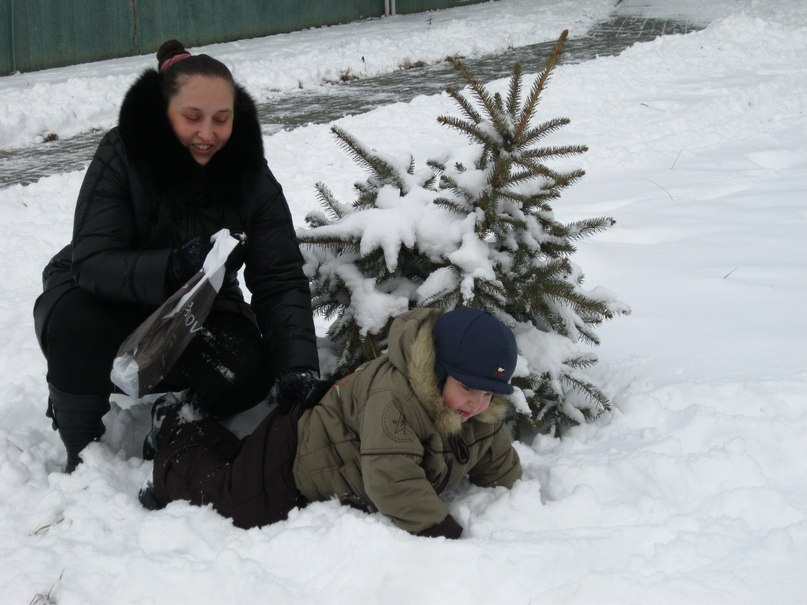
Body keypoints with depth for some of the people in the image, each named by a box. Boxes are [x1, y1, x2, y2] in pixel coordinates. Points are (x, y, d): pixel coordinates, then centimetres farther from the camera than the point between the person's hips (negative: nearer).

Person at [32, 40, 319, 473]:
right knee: (76, 323, -36)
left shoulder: (251, 176, -17)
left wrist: (298, 368, -38)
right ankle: (82, 453, -10)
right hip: (107, 295, -2)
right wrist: (174, 266, -53)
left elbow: (280, 281, -22)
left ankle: (170, 388, 11)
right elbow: (92, 262, -33)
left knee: (246, 376, -25)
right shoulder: (121, 156, -25)